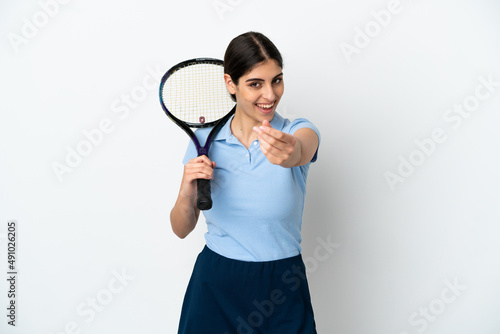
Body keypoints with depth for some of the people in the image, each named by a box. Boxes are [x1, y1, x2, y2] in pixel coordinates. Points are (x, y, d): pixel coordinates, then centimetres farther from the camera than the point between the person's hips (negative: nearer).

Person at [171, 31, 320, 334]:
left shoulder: (299, 131, -9)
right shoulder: (205, 140, -4)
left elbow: (301, 152, -35)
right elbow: (182, 229, 0)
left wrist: (290, 152, -58)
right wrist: (187, 193, -20)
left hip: (281, 289, -1)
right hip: (214, 286, 1)